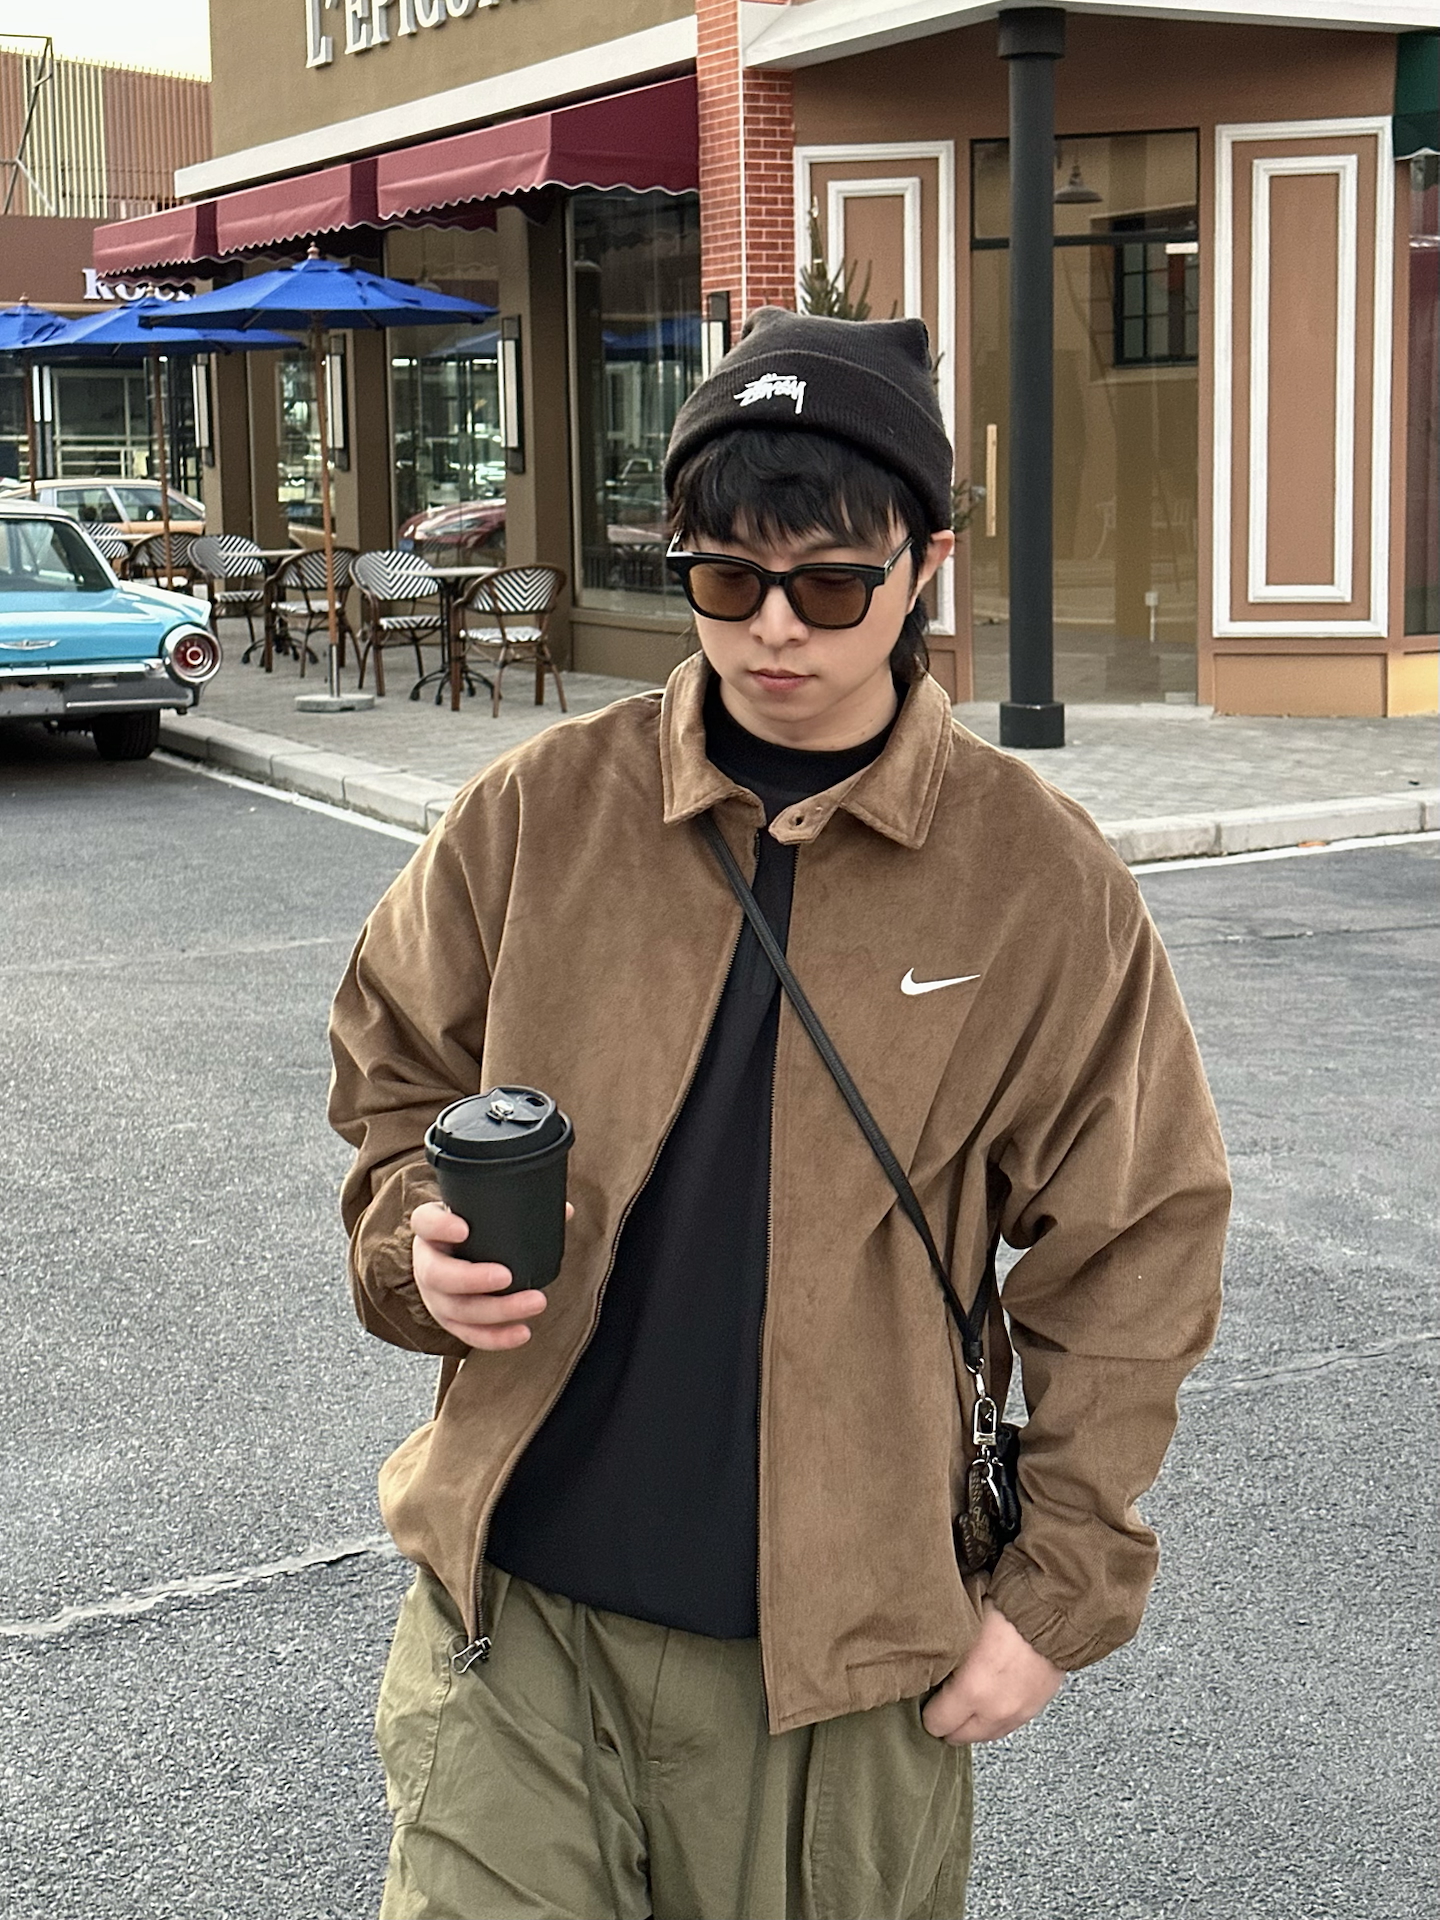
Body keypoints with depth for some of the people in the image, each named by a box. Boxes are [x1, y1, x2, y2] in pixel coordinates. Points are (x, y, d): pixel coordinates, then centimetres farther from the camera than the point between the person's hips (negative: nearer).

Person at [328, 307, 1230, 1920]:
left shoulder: (1039, 879, -5)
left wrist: (1059, 1589, -2)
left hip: (841, 1638, 0)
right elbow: (392, 1073, 13)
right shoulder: (538, 813, -1)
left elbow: (1132, 1247, -1)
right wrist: (416, 1239, -8)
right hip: (514, 1602, 1)